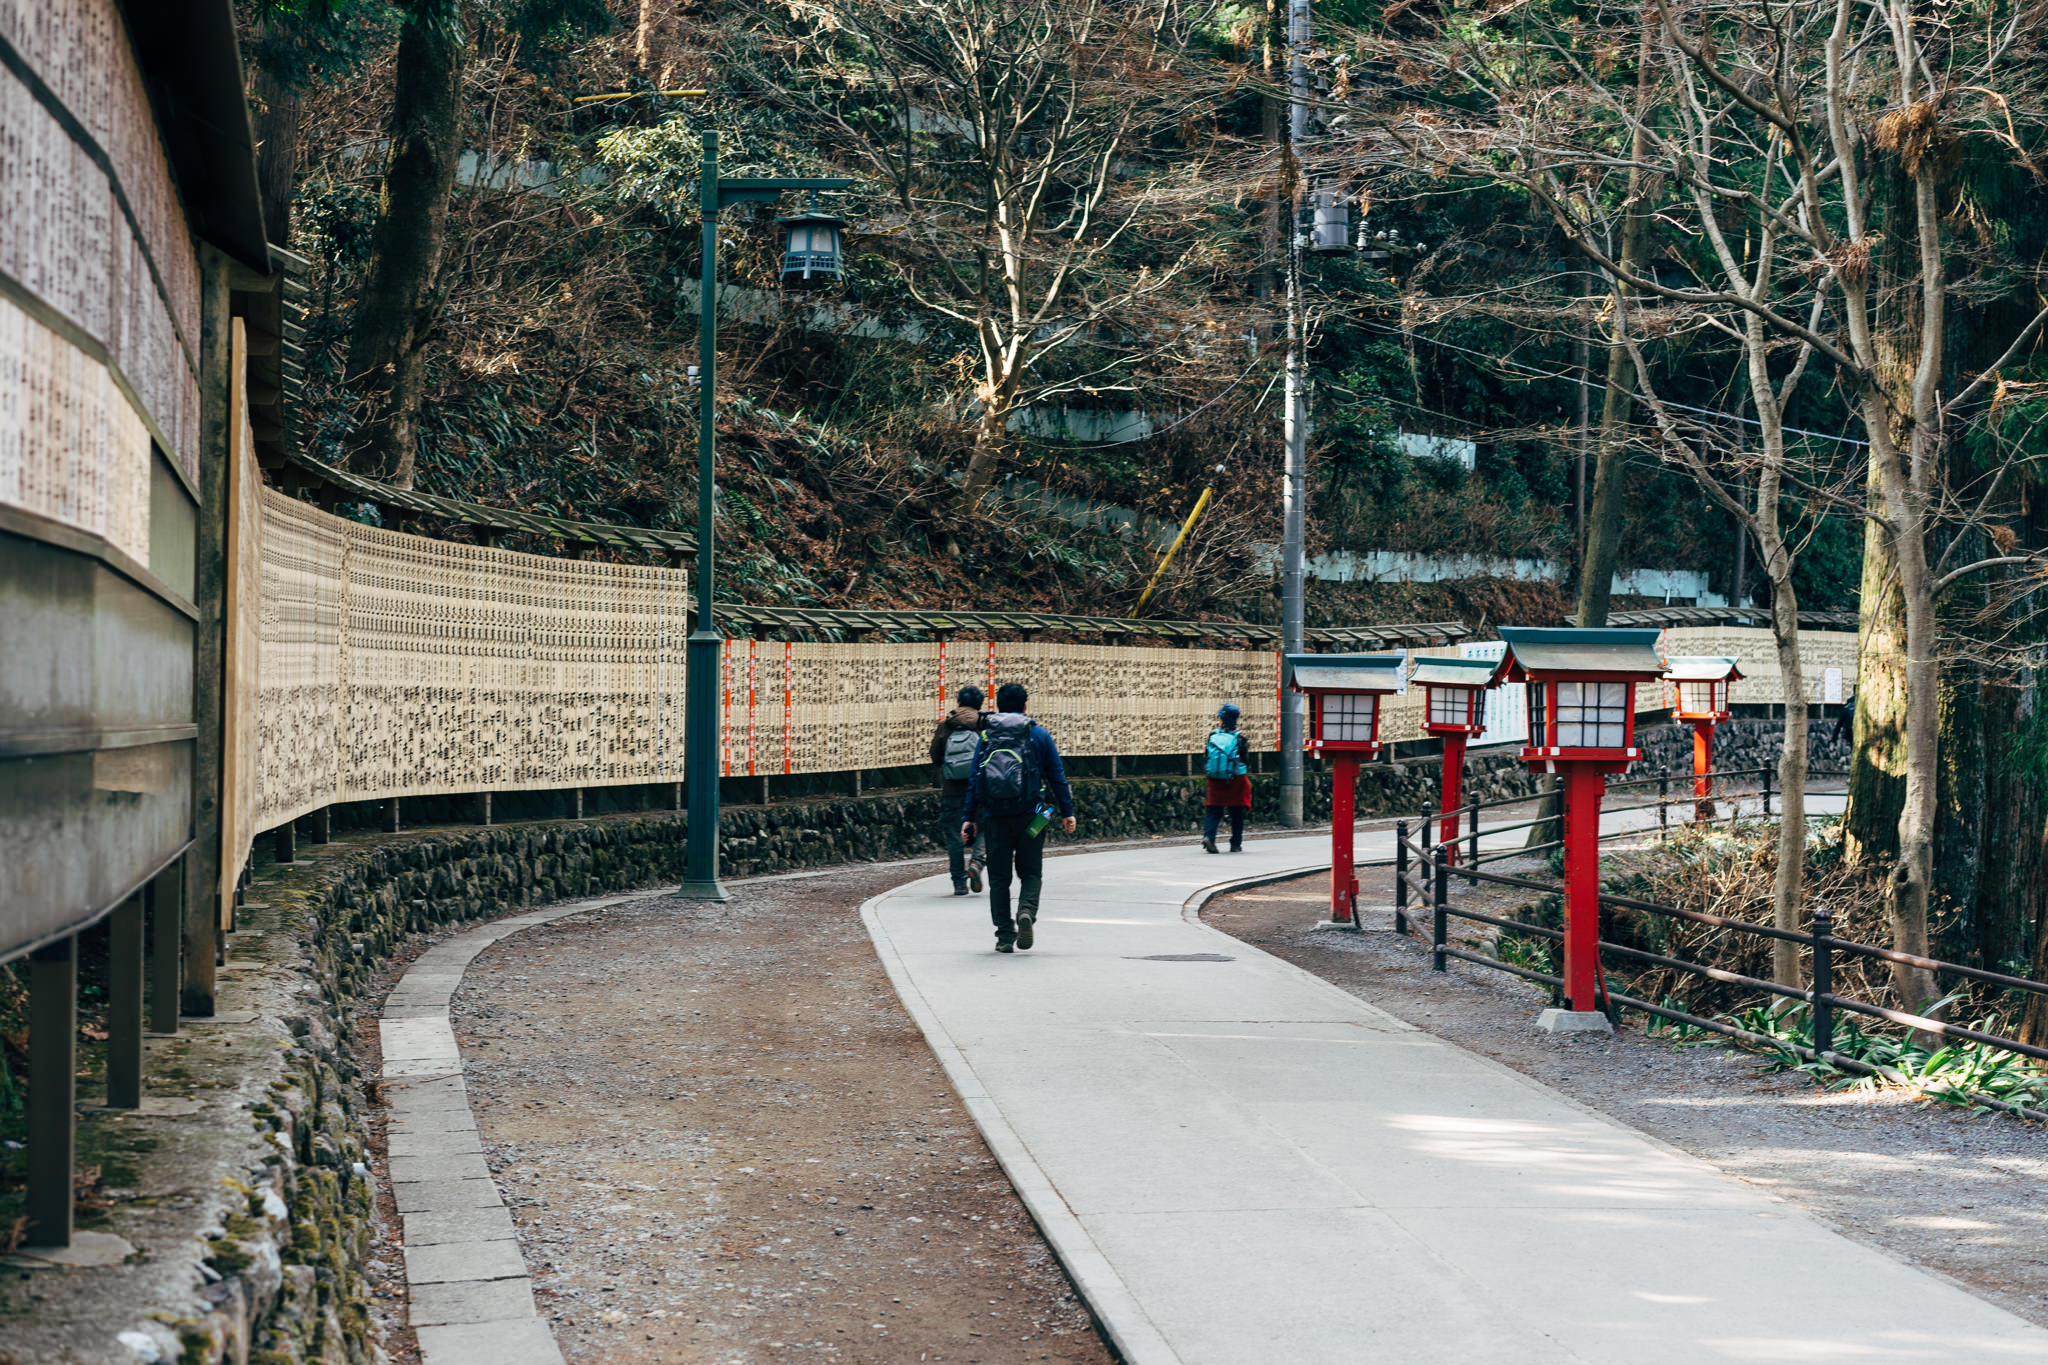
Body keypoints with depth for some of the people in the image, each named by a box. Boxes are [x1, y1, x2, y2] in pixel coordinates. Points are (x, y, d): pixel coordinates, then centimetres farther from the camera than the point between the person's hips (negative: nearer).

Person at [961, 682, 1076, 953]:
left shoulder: (986, 735, 7)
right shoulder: (1038, 734, 4)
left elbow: (974, 779, 5)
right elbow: (1057, 776, 4)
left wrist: (968, 818, 7)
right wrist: (1067, 812, 10)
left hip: (995, 817, 1)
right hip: (1029, 816, -1)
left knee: (999, 877, 9)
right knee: (1031, 872, 9)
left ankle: (1005, 935, 5)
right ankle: (1027, 911, -19)